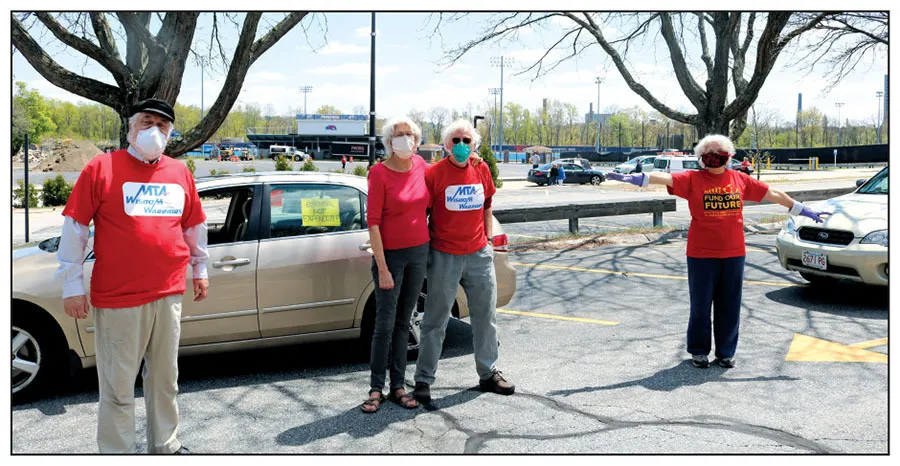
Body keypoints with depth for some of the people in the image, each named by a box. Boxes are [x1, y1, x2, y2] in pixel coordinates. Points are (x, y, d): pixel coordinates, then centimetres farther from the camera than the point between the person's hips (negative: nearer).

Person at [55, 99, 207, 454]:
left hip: (169, 294, 5)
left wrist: (200, 270, 22)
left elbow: (194, 226, 20)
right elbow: (74, 228, -4)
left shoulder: (180, 173, 9)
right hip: (118, 298, -4)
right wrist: (72, 285, -7)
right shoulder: (102, 168, -4)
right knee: (119, 387, 3)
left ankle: (166, 445, 33)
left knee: (165, 379, 17)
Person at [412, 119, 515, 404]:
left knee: (485, 317, 14)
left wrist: (487, 240, 13)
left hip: (478, 255, 5)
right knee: (436, 321, 2)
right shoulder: (435, 173, -9)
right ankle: (423, 380, 12)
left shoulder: (482, 170, 5)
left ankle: (488, 373, 30)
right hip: (444, 257, -5)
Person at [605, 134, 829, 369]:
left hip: (734, 254, 3)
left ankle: (725, 352, 25)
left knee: (729, 305, 10)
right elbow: (665, 178, -17)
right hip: (701, 255, -3)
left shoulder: (740, 180, 7)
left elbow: (773, 194, 15)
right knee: (700, 304, 6)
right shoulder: (692, 179, -3)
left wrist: (803, 210, 20)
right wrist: (632, 177, -32)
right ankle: (699, 350, 21)